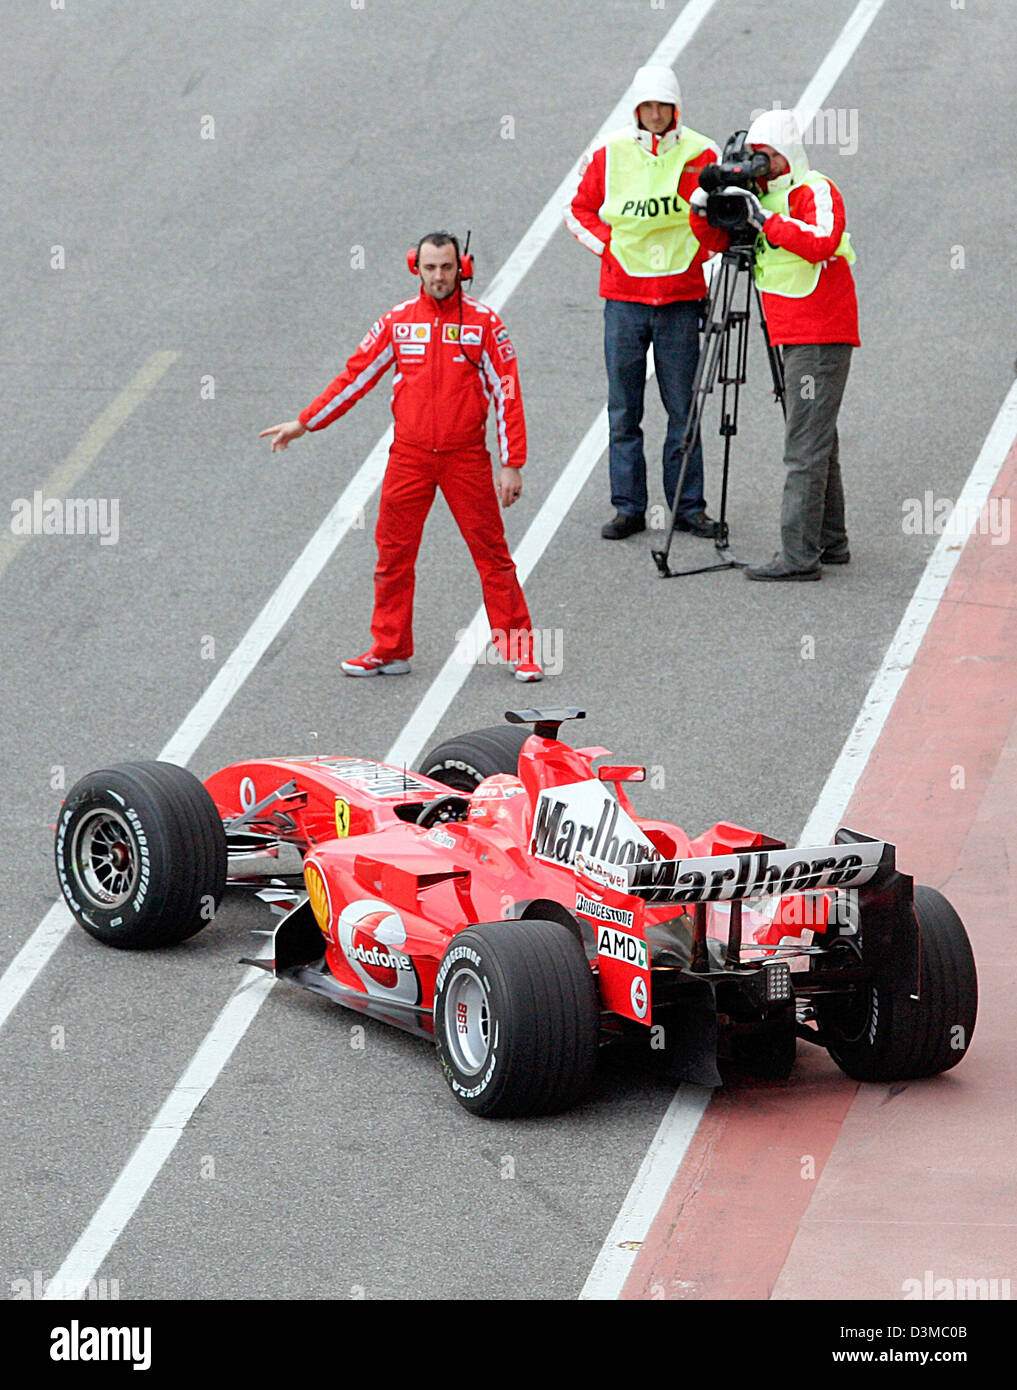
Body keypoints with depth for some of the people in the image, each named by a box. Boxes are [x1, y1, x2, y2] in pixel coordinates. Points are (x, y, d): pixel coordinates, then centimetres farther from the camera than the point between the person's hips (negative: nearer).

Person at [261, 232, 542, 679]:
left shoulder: (483, 322, -3)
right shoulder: (397, 321, 4)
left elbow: (506, 393, -2)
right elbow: (356, 376, 10)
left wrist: (512, 465, -5)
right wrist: (304, 423, 10)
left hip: (466, 457, -2)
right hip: (408, 455, 3)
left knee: (492, 553, -1)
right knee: (394, 553, 6)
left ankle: (519, 651, 6)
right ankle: (389, 651, 18)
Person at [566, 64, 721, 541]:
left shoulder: (699, 154, 0)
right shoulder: (610, 154, 3)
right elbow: (580, 210, 12)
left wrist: (695, 254, -5)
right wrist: (607, 247, 0)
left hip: (680, 295, -1)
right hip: (624, 294, 1)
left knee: (682, 408, 2)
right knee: (624, 410, 3)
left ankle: (689, 506, 10)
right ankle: (628, 507, 9)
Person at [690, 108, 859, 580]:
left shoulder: (816, 192, -11)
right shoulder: (762, 193, 14)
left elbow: (821, 242, -29)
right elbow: (718, 241, 12)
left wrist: (765, 219, -29)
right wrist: (704, 212, -7)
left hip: (821, 337, -10)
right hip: (794, 336, 10)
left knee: (805, 446, -12)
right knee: (819, 441, 14)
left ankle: (799, 554, -14)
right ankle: (830, 542, 21)